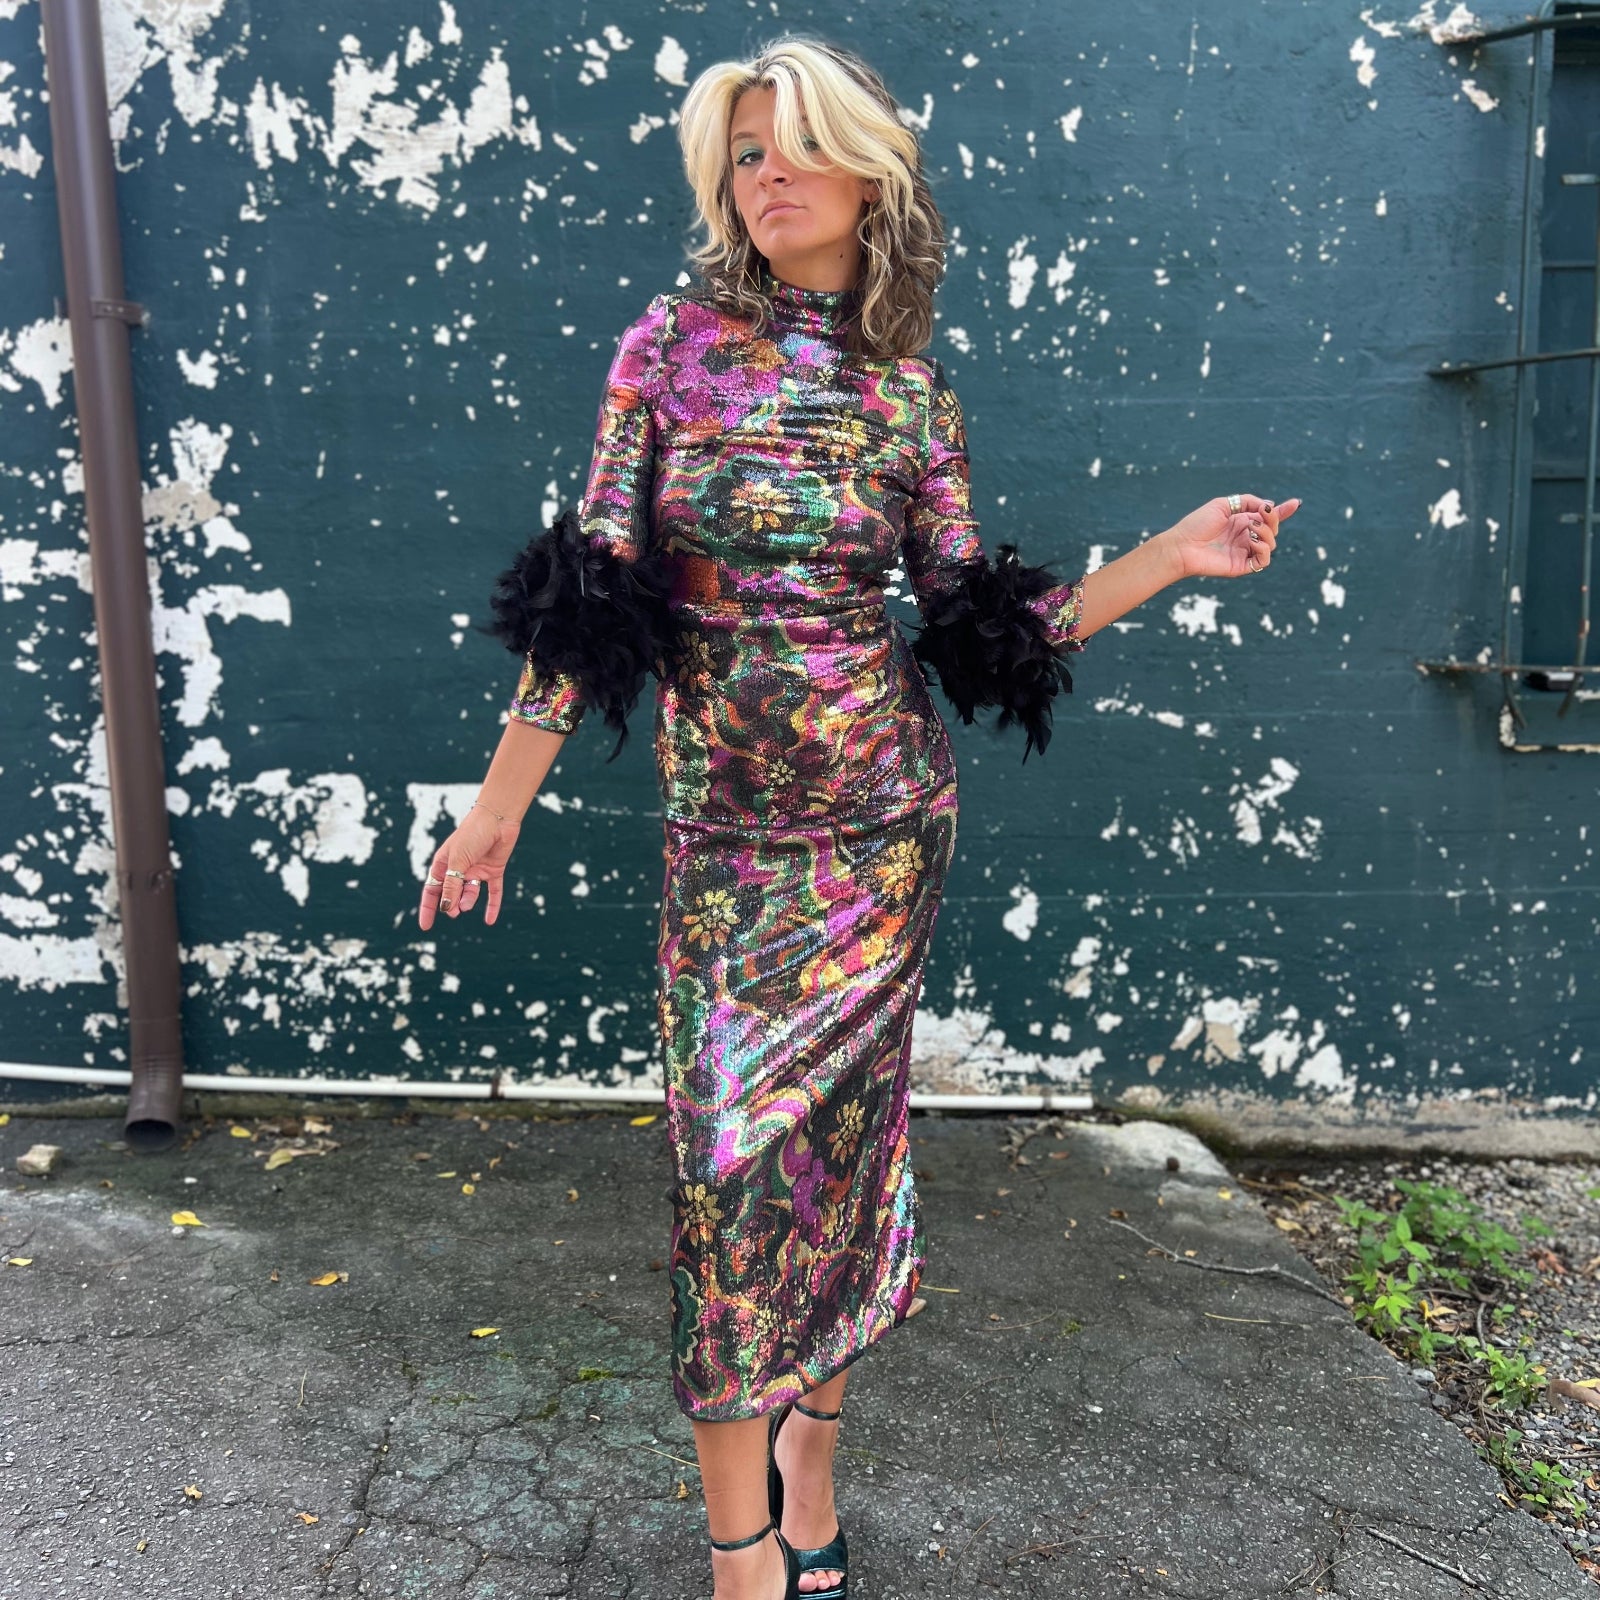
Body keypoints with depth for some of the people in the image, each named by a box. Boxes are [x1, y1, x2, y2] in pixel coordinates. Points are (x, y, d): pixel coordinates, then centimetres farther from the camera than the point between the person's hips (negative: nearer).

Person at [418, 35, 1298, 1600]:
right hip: (723, 821, -1)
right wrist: (502, 799, -1)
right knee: (735, 1148, 0)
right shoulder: (673, 344, -1)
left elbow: (979, 627, 5)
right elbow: (592, 582, -2)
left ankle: (808, 1456, 32)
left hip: (885, 816, 1)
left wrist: (1165, 559, -2)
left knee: (842, 1129, 9)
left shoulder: (910, 391, 3)